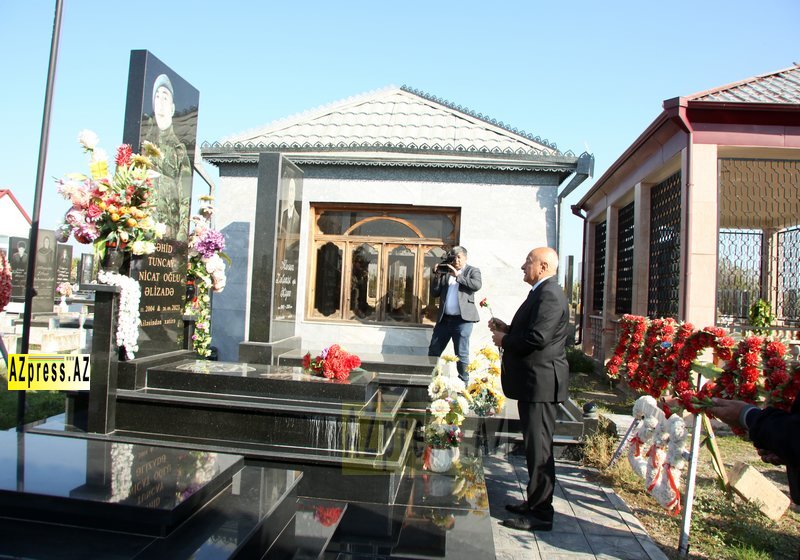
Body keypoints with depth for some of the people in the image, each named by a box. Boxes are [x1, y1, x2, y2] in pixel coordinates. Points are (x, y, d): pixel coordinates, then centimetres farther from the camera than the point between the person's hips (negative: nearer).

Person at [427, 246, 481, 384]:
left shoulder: (473, 271, 5)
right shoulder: (445, 271, 13)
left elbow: (477, 285, -16)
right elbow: (434, 293, 11)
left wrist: (457, 275, -16)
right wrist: (437, 276, -3)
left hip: (463, 319, -4)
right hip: (444, 319, 4)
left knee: (462, 354, -1)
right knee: (433, 351, 12)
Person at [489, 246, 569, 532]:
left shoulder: (550, 295, -18)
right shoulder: (541, 293, 16)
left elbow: (537, 338, -27)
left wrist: (504, 340, -13)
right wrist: (507, 329, 5)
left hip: (541, 381, -11)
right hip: (532, 381, 11)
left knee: (539, 448, -1)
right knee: (534, 446, 19)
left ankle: (541, 514, 10)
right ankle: (535, 501, 32)